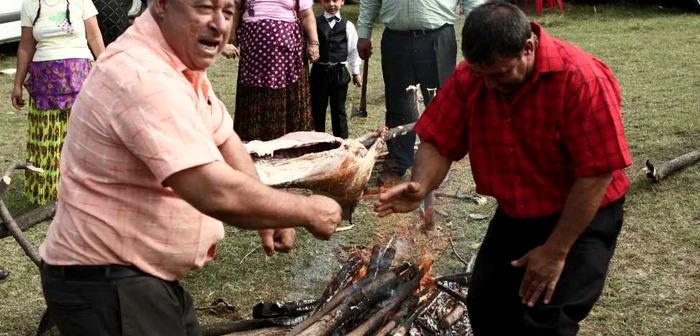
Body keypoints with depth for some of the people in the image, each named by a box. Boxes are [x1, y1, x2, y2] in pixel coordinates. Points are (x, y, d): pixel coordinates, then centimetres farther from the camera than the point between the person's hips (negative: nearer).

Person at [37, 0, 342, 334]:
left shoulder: (182, 62, 5)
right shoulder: (142, 75, -28)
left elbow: (224, 140, 15)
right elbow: (218, 194, -34)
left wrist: (268, 216, 1)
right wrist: (309, 212, -20)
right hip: (106, 285, -10)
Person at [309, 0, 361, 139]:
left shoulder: (347, 25, 1)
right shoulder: (314, 23, -1)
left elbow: (353, 49, 7)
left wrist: (356, 72, 10)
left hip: (339, 72, 0)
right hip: (319, 71, 0)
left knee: (338, 109, 6)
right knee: (317, 108, 8)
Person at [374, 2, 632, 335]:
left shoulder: (581, 80, -28)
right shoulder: (468, 77, -13)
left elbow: (596, 174, -25)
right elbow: (439, 142, -8)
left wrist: (556, 251, -22)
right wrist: (420, 186, -31)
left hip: (583, 216, -5)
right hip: (515, 216, 5)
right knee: (484, 307, 1)